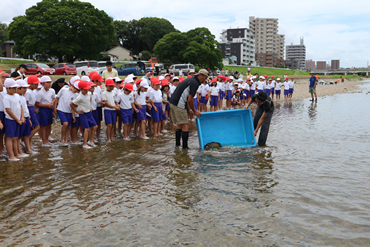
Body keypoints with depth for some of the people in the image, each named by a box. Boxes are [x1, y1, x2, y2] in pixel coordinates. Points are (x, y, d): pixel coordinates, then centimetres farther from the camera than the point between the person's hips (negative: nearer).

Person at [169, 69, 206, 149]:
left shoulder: (190, 80, 19)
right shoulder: (195, 83, -11)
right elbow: (190, 100, -14)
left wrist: (189, 109, 23)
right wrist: (195, 111, -2)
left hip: (172, 103, 10)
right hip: (179, 105, -10)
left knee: (180, 124, 20)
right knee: (185, 125, -3)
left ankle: (177, 143, 27)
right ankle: (185, 146, 1)